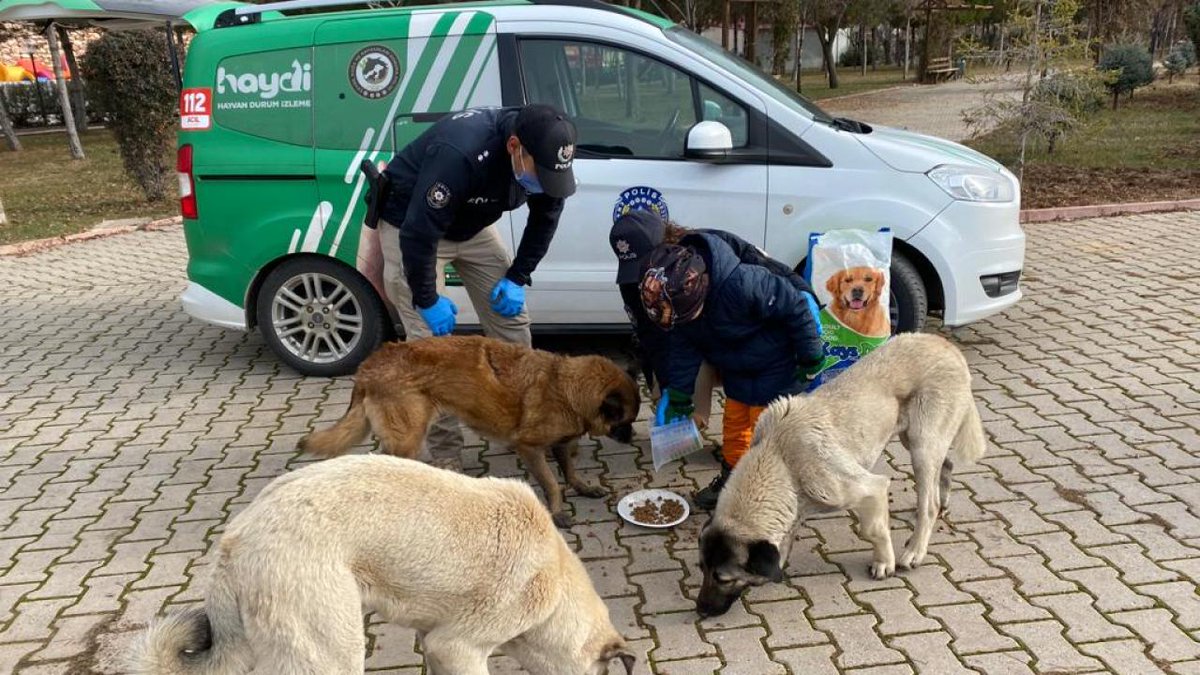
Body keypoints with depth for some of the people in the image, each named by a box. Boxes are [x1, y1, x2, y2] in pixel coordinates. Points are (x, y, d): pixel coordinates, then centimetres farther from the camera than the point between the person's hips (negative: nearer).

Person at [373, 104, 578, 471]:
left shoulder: (541, 153, -19)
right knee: (431, 339, -11)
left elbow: (545, 219, -1)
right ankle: (446, 456, 1)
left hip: (473, 223, 6)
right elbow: (418, 233, -34)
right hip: (408, 223, -6)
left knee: (511, 316, 4)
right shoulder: (459, 152, -40)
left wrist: (518, 277, -8)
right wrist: (426, 299, -23)